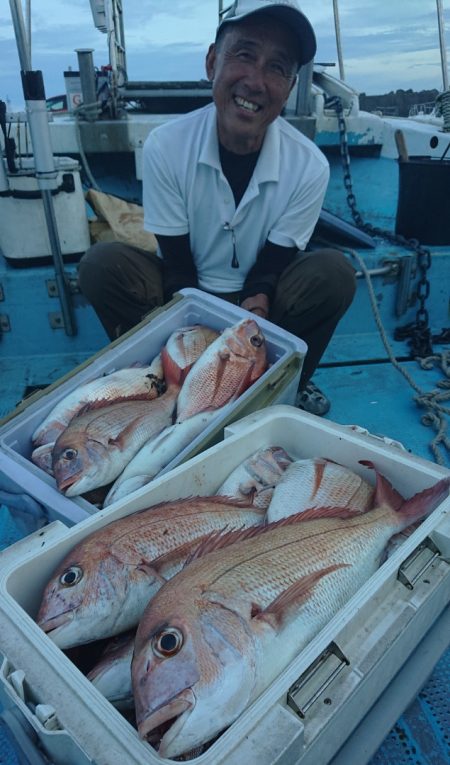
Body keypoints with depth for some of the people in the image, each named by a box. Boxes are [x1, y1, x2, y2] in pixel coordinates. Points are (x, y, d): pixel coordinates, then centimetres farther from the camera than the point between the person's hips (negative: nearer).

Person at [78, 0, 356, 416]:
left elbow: (273, 264, -11)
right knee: (101, 264, -24)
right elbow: (177, 263, -15)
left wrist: (257, 305, -32)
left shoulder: (309, 166, -17)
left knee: (334, 273, -26)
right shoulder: (166, 146, -18)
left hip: (261, 301, 1)